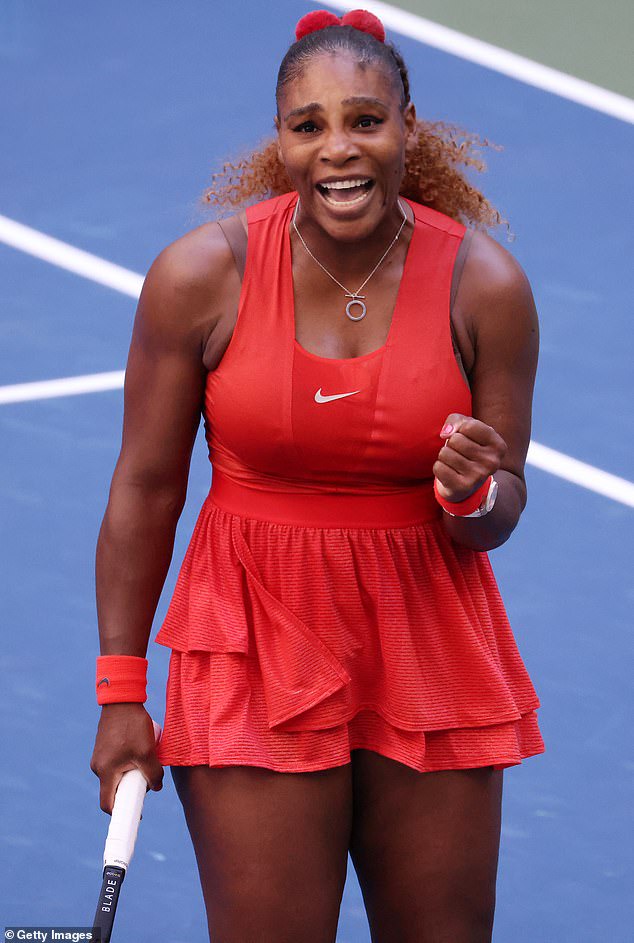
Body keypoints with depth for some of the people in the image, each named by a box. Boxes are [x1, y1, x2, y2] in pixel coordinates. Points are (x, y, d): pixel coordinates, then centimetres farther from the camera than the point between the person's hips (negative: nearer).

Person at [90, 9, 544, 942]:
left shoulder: (486, 285, -7)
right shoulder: (200, 274, -10)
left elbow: (500, 515, 3)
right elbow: (145, 489, -1)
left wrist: (476, 496, -21)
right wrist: (121, 693, 0)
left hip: (431, 646, 2)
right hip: (255, 646, -2)